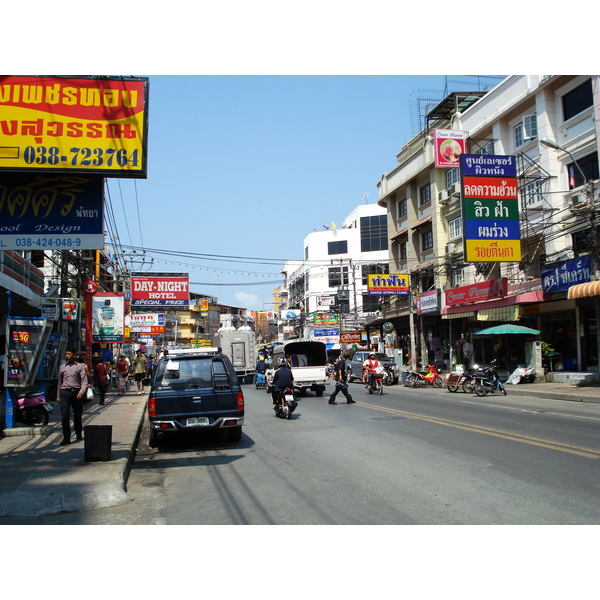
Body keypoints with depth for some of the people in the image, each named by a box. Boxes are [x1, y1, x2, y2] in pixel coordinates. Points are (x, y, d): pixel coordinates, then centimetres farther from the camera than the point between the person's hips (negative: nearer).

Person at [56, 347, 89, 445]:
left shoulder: (80, 366, 4)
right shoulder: (62, 367, 12)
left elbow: (84, 381, -2)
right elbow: (59, 382, 17)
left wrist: (81, 392, -19)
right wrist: (58, 397, 15)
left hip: (77, 392, -1)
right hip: (65, 392, 1)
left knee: (77, 415, 10)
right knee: (65, 415, -11)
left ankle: (79, 435, 27)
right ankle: (66, 437, -8)